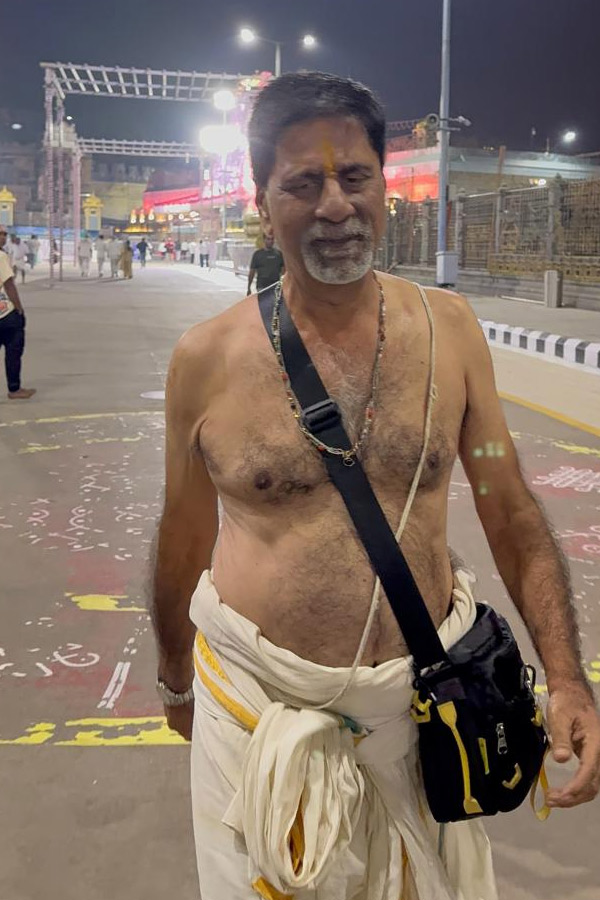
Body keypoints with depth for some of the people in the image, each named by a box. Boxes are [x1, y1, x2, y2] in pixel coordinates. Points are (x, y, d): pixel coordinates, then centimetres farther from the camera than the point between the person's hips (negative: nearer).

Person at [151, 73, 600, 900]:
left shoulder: (449, 328, -4)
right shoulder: (207, 357, -8)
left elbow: (512, 512, 1)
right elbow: (184, 539, 4)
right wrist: (175, 678, 15)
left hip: (425, 697, 2)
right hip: (257, 704, -1)